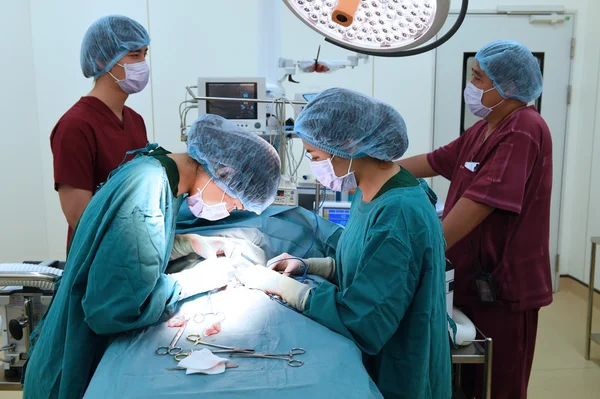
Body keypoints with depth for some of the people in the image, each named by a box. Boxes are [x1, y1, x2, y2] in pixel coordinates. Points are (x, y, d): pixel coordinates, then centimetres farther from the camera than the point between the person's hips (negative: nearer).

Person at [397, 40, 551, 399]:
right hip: (472, 278, 9)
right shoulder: (485, 128, 12)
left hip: (500, 285, -9)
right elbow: (435, 161, 17)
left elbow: (479, 204, -27)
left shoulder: (523, 131, -20)